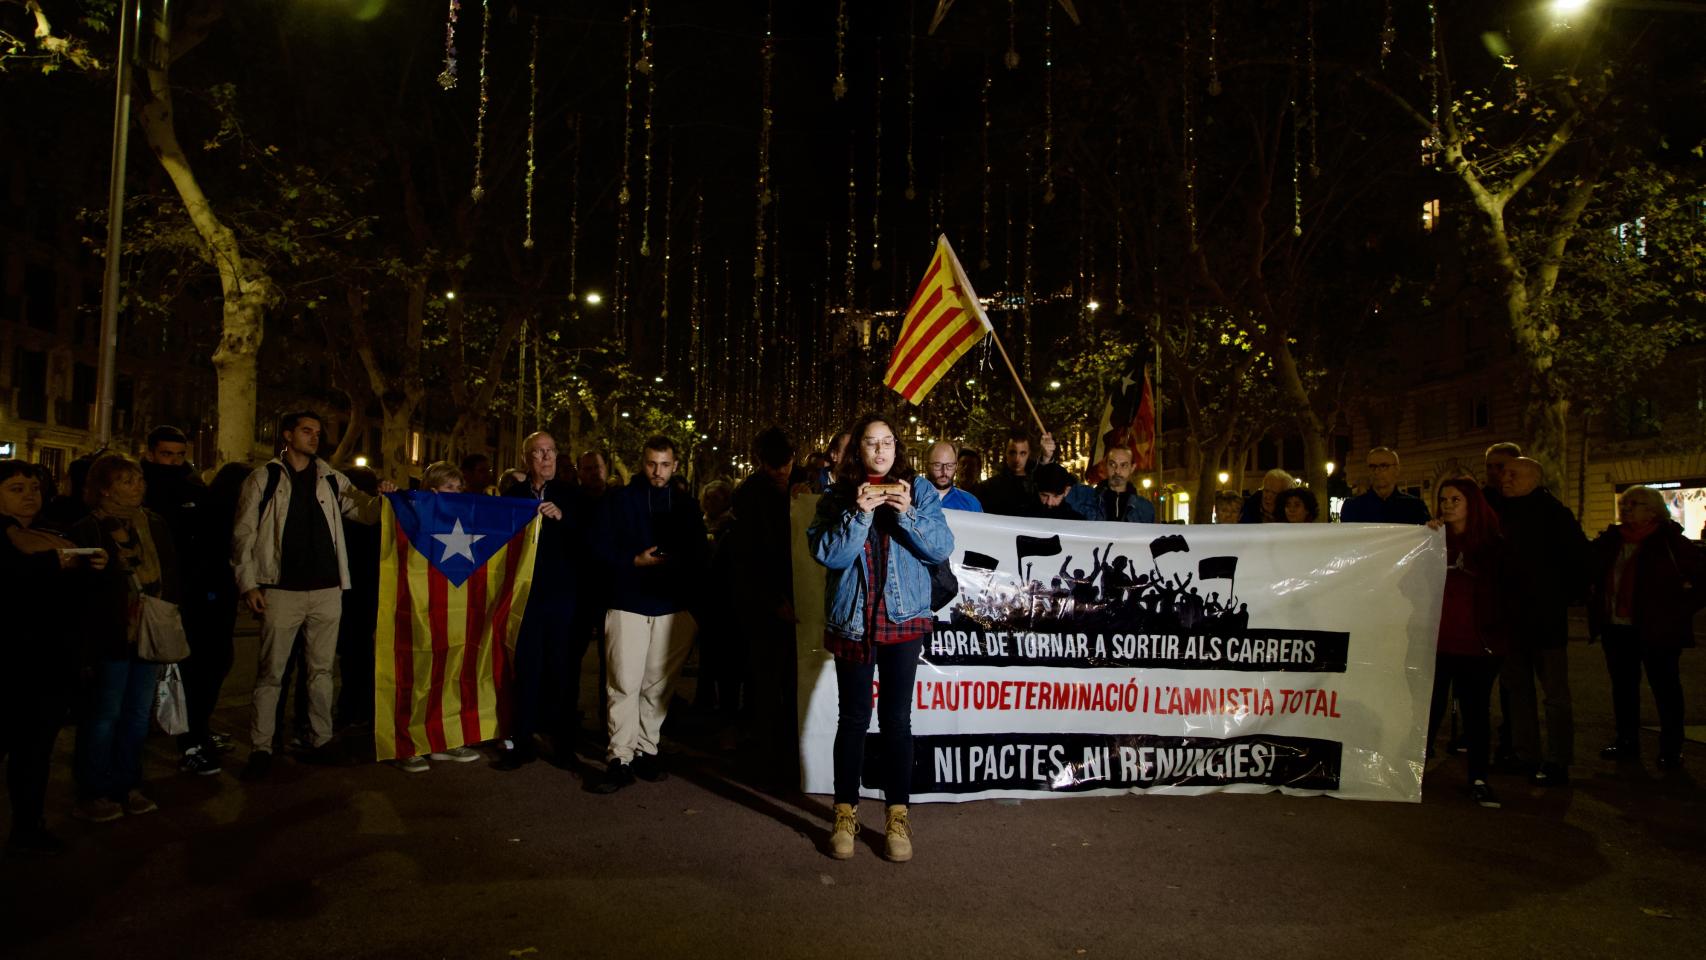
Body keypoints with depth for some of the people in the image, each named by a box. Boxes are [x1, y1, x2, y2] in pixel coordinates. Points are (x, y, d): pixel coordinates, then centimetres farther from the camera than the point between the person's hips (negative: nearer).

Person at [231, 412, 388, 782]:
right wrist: (248, 583, -7)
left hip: (327, 589, 3)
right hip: (282, 590, -3)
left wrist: (382, 498, -12)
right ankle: (260, 749, 10)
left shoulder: (331, 480, 10)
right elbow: (244, 534, 0)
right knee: (270, 671, 1)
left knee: (321, 669, 10)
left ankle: (321, 742, 19)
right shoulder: (263, 479, 2)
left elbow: (364, 512, 11)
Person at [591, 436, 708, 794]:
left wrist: (689, 594, 1)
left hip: (673, 609, 2)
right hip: (628, 606, -2)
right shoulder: (619, 500, 6)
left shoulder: (686, 506, 12)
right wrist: (635, 561, -14)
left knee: (658, 686, 5)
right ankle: (620, 759, -1)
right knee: (624, 685, -7)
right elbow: (603, 549, 2)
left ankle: (647, 751, 17)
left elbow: (698, 557, 13)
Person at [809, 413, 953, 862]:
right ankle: (845, 813, 20)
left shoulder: (918, 490, 3)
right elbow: (827, 554, -9)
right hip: (851, 620, 0)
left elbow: (942, 547, -6)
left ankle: (897, 815, 15)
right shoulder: (837, 498, 2)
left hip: (904, 618, 0)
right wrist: (858, 513, -20)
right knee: (853, 718, 7)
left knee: (897, 718, 3)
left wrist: (908, 513, -20)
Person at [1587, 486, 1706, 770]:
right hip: (1616, 629, 5)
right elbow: (1589, 574, 20)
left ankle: (1671, 749, 13)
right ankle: (1626, 743, 22)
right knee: (1622, 686, 12)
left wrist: (1683, 607, -8)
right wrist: (1594, 605, 10)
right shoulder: (1609, 541, 6)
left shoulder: (1669, 541, -7)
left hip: (1657, 630, -5)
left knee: (1665, 688, 4)